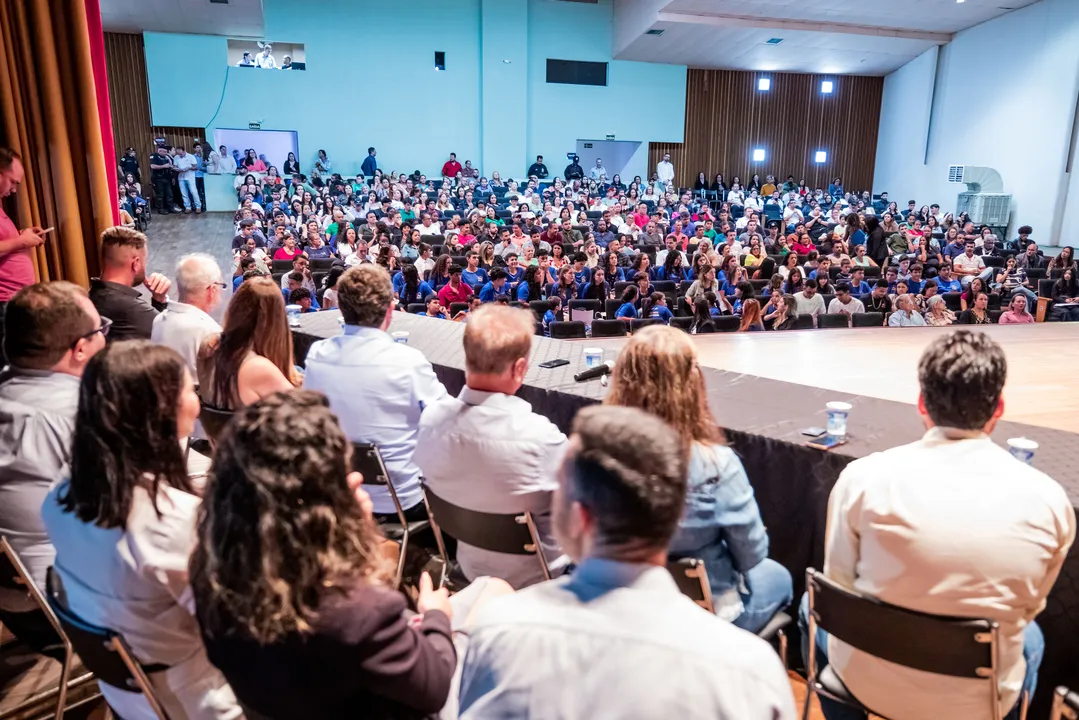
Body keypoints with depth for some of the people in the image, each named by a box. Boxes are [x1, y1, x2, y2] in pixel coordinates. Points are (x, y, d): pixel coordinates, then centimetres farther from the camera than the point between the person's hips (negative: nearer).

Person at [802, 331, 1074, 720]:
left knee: (812, 606, 32)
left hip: (869, 681, -1)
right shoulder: (1049, 499, -13)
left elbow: (838, 584, -5)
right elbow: (1029, 607, 3)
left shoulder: (863, 477, -18)